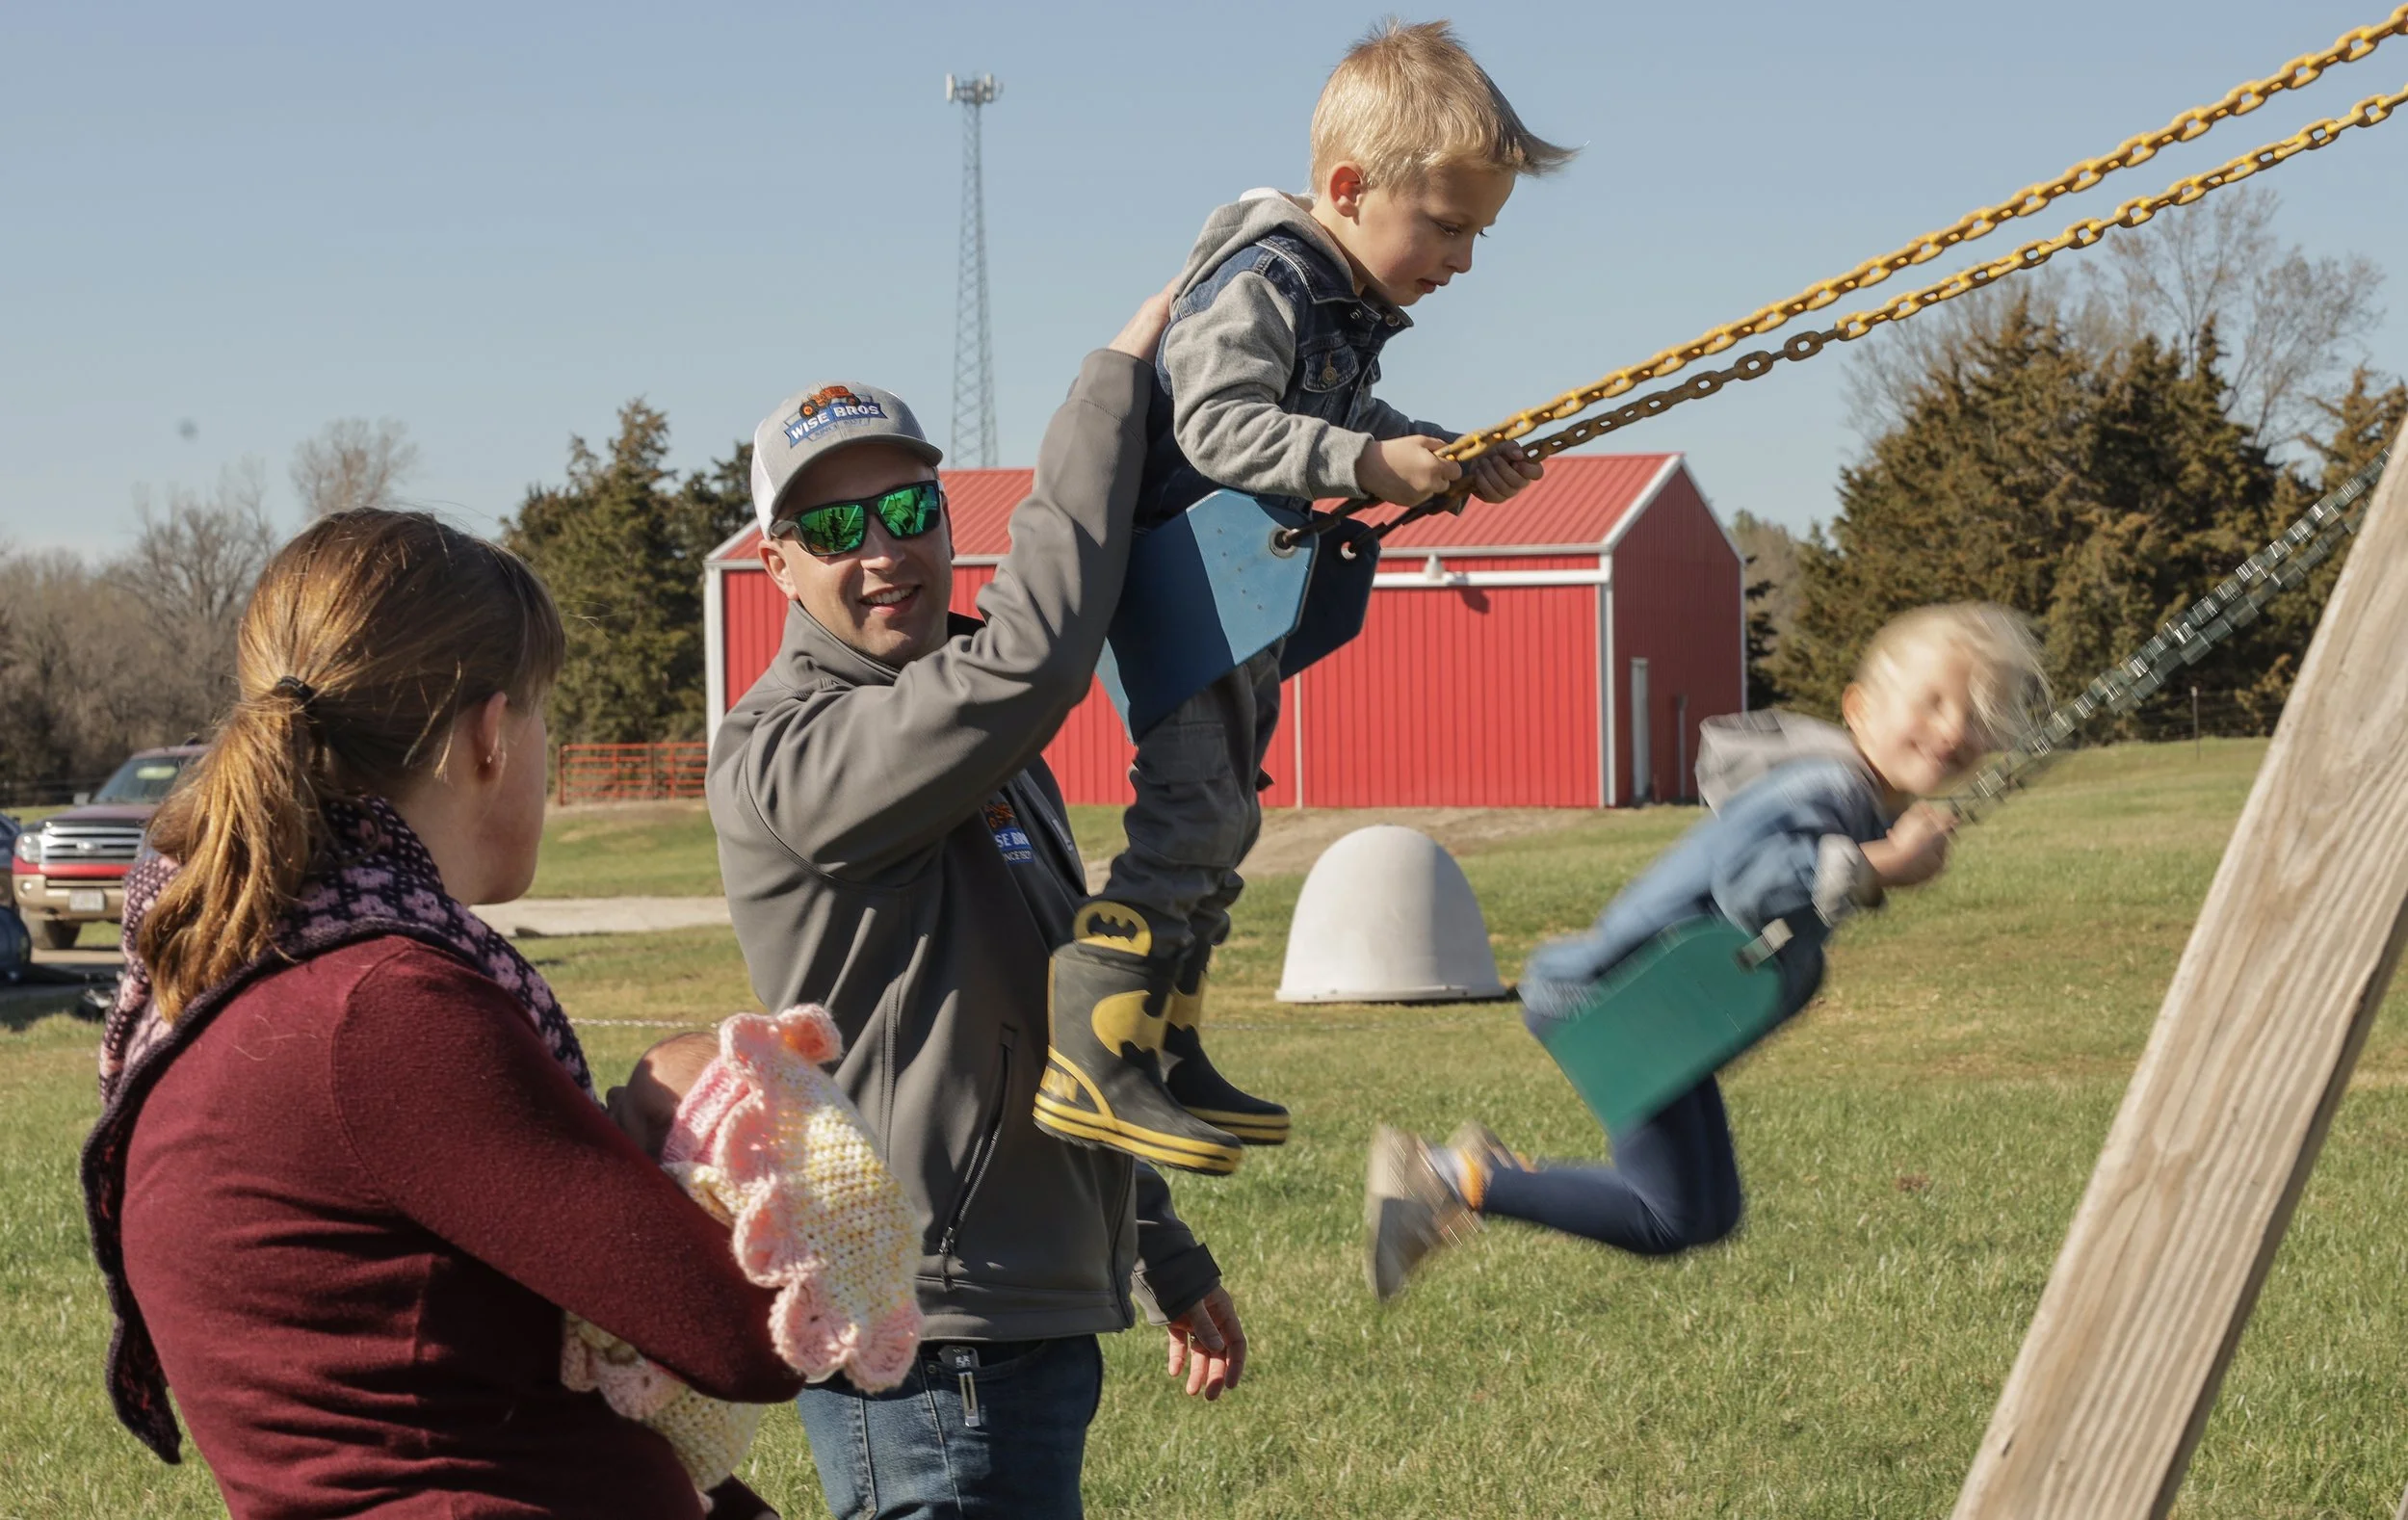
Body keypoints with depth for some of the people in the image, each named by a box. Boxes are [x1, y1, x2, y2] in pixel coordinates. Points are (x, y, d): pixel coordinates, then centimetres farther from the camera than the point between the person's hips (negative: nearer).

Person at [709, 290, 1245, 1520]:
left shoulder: (981, 745, 17)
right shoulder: (785, 750, -14)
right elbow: (1031, 657, -30)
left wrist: (1165, 1260, 28)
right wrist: (1118, 379, -21)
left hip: (1035, 1320, 10)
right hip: (937, 1353, -10)